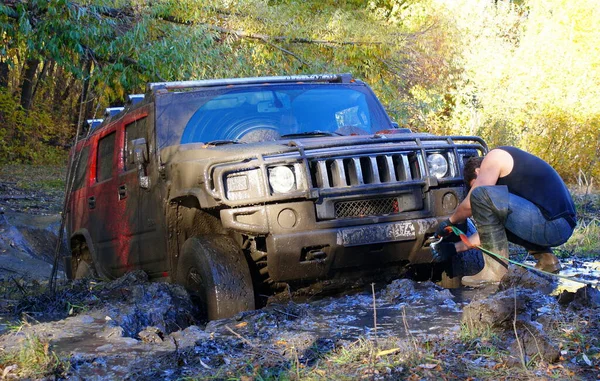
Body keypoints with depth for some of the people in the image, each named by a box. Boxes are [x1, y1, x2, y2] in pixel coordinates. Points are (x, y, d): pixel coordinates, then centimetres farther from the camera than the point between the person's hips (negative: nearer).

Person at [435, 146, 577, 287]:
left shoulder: (495, 157, 1)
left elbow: (469, 205, -2)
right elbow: (491, 229, 30)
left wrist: (450, 221, 17)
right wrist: (456, 247, 34)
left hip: (549, 224, -10)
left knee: (481, 196, -14)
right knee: (495, 221, 31)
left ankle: (496, 270, -11)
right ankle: (546, 259, 16)